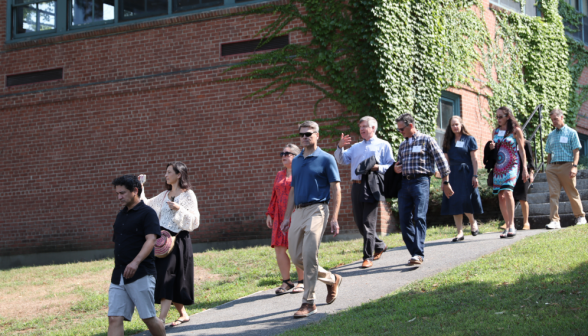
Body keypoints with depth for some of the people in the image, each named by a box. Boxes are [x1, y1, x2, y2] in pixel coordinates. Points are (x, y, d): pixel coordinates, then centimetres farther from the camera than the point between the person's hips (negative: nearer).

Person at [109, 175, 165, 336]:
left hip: (141, 275, -7)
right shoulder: (121, 215, 19)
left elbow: (151, 240, -17)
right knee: (114, 318, -3)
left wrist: (136, 262, -31)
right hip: (118, 277, 7)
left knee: (148, 318, 0)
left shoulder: (147, 213, -5)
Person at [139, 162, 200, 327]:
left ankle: (161, 319, -17)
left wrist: (179, 209, -19)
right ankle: (183, 314, 18)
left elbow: (193, 219, -8)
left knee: (168, 277, -13)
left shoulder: (188, 195, -3)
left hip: (178, 240, -7)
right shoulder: (164, 195, 16)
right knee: (162, 277, 5)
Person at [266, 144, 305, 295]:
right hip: (280, 217, 6)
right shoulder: (279, 175, 18)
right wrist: (269, 214, 14)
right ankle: (286, 282, 10)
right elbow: (274, 196, 20)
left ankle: (302, 282, 10)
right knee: (279, 248, 0)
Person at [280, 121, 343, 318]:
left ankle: (308, 302, -8)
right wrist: (287, 217, 16)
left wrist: (334, 218, -13)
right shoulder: (296, 161, 17)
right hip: (298, 212, 7)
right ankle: (331, 279, 26)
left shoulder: (326, 159, -2)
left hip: (316, 210, -7)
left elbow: (336, 189, -5)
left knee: (309, 255, -15)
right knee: (296, 257, 5)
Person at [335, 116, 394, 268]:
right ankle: (379, 246, 28)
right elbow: (342, 160, 13)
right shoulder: (356, 147, 24)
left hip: (372, 187, -6)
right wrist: (340, 147, -5)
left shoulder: (383, 145, 9)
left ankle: (368, 257, -5)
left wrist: (377, 167, -16)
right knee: (359, 222, 8)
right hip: (357, 186, 6)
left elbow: (391, 167, 1)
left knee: (368, 223, -9)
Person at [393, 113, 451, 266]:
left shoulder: (426, 140, 3)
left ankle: (419, 254, -21)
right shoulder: (403, 145, 21)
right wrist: (396, 169, 7)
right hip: (404, 183, 6)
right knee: (404, 220, 0)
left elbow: (441, 161, 1)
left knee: (419, 218, -16)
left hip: (420, 181, -6)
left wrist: (446, 183, -2)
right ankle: (414, 253, 6)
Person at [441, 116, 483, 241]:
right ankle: (460, 232, 3)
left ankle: (473, 222, 19)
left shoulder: (469, 139, 2)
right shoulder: (449, 142, 13)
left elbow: (474, 159, -3)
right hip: (453, 174, 4)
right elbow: (446, 160, 12)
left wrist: (475, 176, -10)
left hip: (466, 174, -4)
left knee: (465, 201, -10)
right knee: (454, 203, 0)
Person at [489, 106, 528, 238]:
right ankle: (507, 227, 8)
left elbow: (521, 150, 1)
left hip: (512, 165, -6)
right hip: (498, 166, 6)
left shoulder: (515, 130, 1)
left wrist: (524, 168, -5)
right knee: (501, 196, 1)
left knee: (507, 192, -23)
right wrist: (491, 148, -1)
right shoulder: (496, 131, 15)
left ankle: (511, 225, -23)